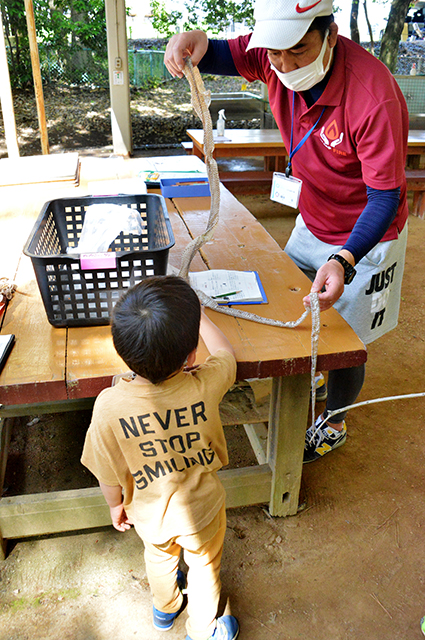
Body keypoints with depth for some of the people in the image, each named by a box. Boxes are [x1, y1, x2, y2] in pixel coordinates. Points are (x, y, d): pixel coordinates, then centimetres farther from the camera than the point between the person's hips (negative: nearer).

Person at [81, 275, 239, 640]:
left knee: (160, 557, 34)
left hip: (150, 515, 2)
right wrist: (197, 315, 5)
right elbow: (225, 352, -9)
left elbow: (109, 475, -17)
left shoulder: (109, 405, -34)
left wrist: (116, 506, 4)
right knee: (204, 568, 29)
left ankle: (165, 609, 64)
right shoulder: (205, 386, -34)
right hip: (202, 511, -1)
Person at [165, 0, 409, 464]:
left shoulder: (374, 97, -34)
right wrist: (195, 42, -32)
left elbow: (386, 196, -29)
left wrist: (343, 261, -44)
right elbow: (219, 56, -6)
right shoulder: (276, 55, -16)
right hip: (311, 223, 6)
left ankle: (335, 423, 36)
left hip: (364, 238, -6)